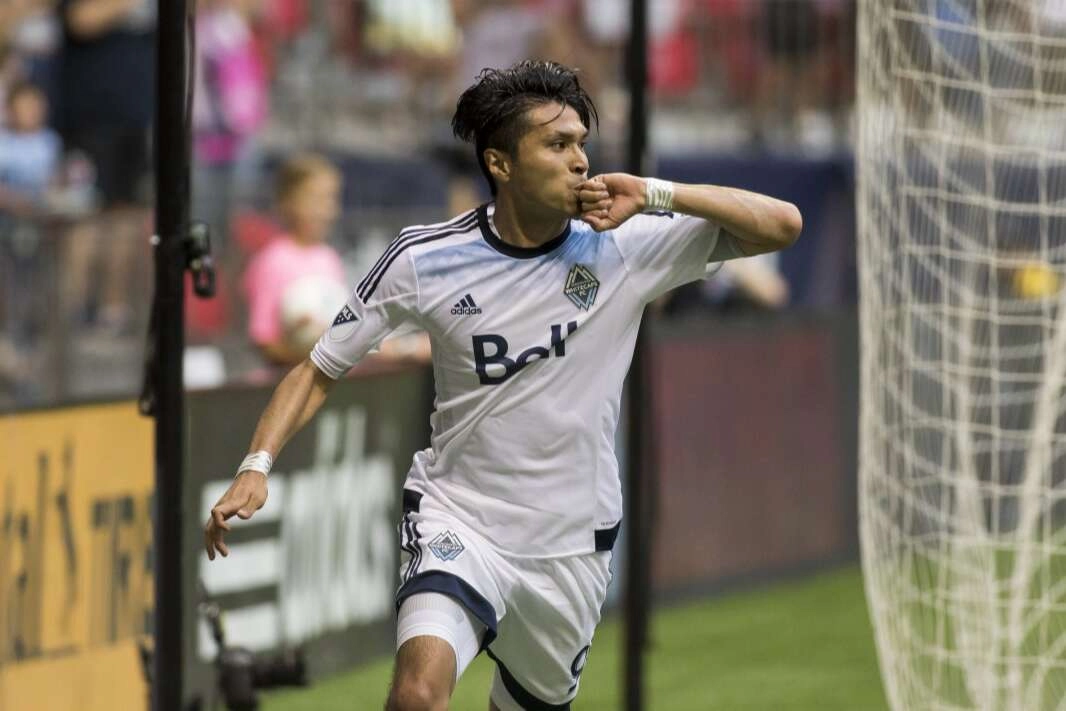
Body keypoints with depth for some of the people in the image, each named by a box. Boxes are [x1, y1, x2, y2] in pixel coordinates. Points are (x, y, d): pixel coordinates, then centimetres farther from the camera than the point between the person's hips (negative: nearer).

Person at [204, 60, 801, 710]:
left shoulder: (623, 246, -7)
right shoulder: (423, 260, -9)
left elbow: (781, 225, -8)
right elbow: (318, 371, 1)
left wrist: (656, 195, -19)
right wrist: (257, 467, -14)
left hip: (575, 546, 3)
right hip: (457, 521, -3)